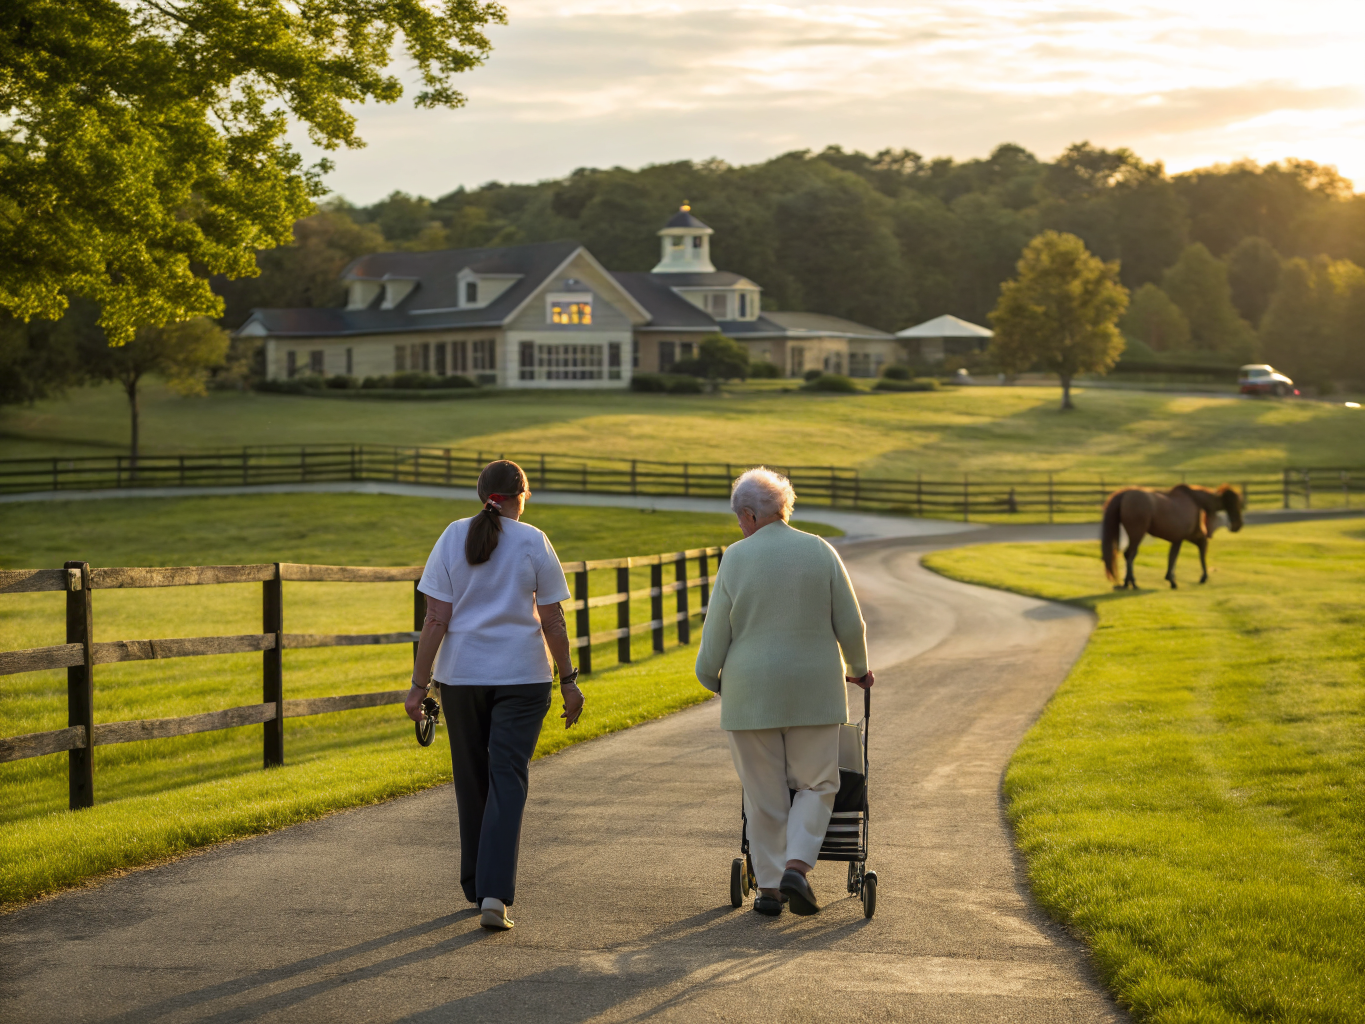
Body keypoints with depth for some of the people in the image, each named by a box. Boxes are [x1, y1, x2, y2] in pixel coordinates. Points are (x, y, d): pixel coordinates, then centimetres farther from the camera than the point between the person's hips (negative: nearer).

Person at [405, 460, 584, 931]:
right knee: (507, 781, -3)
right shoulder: (533, 543, -4)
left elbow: (435, 621, -5)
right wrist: (568, 680, 6)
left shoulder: (453, 538, 0)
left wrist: (419, 684, -2)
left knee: (472, 781, 14)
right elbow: (553, 623, -3)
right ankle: (495, 893, -15)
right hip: (522, 675, -2)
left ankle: (476, 886, 25)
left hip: (461, 675, 2)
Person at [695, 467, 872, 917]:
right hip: (813, 690, 1)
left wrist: (710, 677, 16)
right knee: (816, 785, 11)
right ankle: (796, 867, -7)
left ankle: (769, 887, 10)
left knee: (764, 794, 8)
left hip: (751, 690, 0)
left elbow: (716, 631, -2)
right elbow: (850, 624, 1)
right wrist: (858, 669, 19)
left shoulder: (736, 558, -5)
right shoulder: (821, 553, -1)